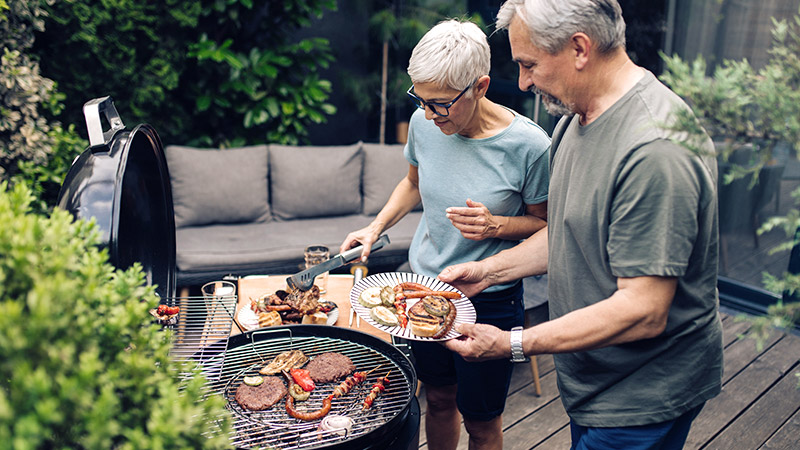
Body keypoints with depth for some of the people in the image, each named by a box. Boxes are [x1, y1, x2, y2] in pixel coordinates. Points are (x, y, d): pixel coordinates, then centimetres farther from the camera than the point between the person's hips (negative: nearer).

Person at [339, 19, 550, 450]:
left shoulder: (527, 145, -21)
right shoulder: (424, 123, -7)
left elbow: (544, 223, -7)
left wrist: (496, 225, -25)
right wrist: (375, 227, 1)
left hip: (489, 299, -4)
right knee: (438, 399, 23)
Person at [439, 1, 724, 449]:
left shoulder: (655, 148, -29)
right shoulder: (575, 118, 3)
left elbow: (643, 313, -30)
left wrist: (513, 344, -25)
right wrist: (490, 270, 3)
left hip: (644, 397, -8)